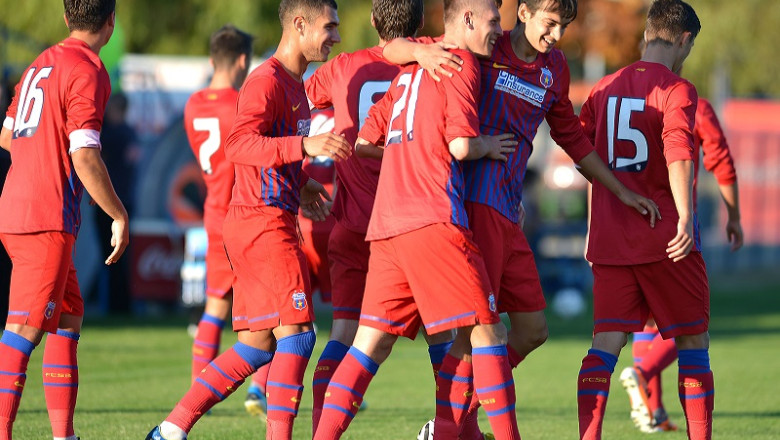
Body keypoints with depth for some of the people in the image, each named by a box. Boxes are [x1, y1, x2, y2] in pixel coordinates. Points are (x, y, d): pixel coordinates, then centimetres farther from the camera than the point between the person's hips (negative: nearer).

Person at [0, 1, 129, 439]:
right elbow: (85, 158, -17)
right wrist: (120, 216, -8)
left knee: (68, 318, 15)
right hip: (48, 218, -9)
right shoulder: (87, 71, -11)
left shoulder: (41, 64, 15)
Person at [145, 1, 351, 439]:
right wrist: (305, 145, -36)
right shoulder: (267, 81, -12)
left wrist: (300, 186, 20)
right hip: (263, 220, -10)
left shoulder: (295, 86, 20)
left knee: (258, 345, 9)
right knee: (296, 334, -12)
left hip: (272, 220, 10)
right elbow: (239, 146, -26)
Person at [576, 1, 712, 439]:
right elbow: (677, 152, -23)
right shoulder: (676, 90, -7)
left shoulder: (605, 89, 11)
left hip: (610, 241, 5)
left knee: (607, 342, 0)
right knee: (693, 341, 8)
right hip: (666, 240, -5)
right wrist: (684, 216, -32)